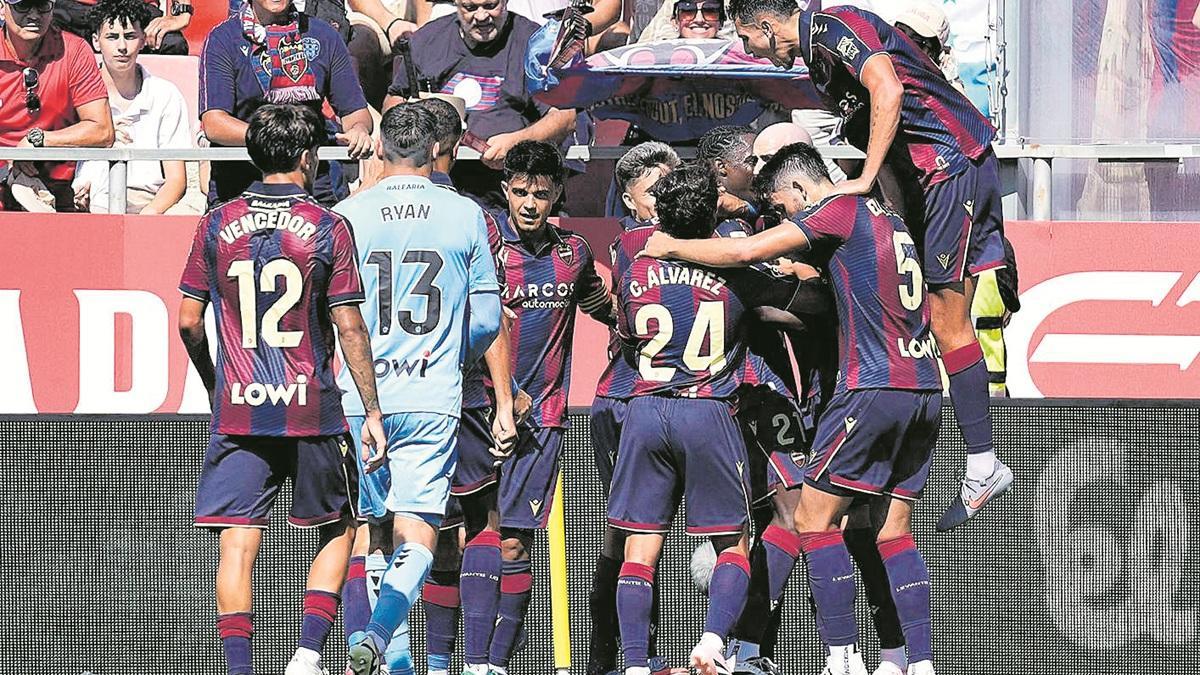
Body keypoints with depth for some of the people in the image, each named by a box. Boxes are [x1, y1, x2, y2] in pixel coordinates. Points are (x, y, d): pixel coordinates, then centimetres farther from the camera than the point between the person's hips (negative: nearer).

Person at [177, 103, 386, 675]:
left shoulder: (216, 225, 4)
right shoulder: (328, 229, -4)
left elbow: (188, 321, 7)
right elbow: (349, 328, -5)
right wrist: (371, 410, 1)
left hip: (235, 410, 1)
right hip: (312, 412, -1)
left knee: (237, 546, 0)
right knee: (339, 529, 15)